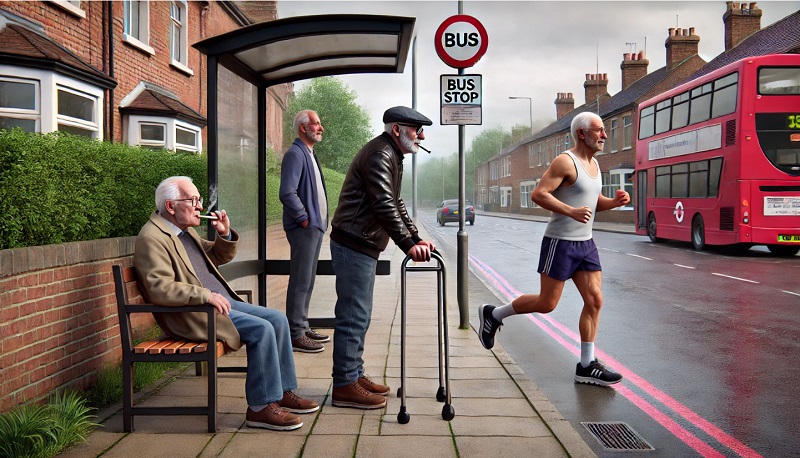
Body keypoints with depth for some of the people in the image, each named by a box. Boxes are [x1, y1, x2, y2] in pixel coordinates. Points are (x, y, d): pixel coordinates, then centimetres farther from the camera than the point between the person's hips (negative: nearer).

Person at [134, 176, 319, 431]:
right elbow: (159, 289, -25)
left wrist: (225, 234, 7)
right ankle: (261, 407, -14)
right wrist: (206, 295, -29)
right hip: (192, 316, -10)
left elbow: (219, 257, 27)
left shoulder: (185, 229, 16)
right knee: (262, 329, -23)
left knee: (278, 320, 0)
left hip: (220, 302, 10)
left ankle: (284, 392, 8)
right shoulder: (151, 238, -14)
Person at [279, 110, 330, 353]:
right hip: (304, 229, -10)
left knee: (307, 281, 15)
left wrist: (319, 220, 15)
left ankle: (302, 327, 25)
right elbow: (287, 193, -23)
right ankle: (296, 334, 0)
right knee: (301, 282, -6)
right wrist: (304, 219, -17)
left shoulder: (309, 154, 18)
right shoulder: (295, 154, -13)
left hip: (315, 227, 10)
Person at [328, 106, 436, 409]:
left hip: (362, 246, 11)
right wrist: (408, 244, -29)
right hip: (353, 245, -11)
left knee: (359, 316, 15)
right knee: (353, 316, -7)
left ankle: (355, 375, 25)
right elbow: (384, 206, -26)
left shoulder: (392, 157, 20)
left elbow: (396, 204, 24)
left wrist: (416, 237, 16)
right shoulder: (380, 154, -15)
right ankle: (345, 386, 0)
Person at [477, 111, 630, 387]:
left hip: (585, 243, 8)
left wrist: (614, 202, 5)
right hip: (561, 242, -8)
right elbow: (538, 194, -20)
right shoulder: (565, 162, -13)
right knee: (546, 303, -3)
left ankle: (586, 367, 7)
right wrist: (572, 211, -27)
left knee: (594, 300, 1)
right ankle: (493, 315, 18)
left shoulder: (594, 164, 14)